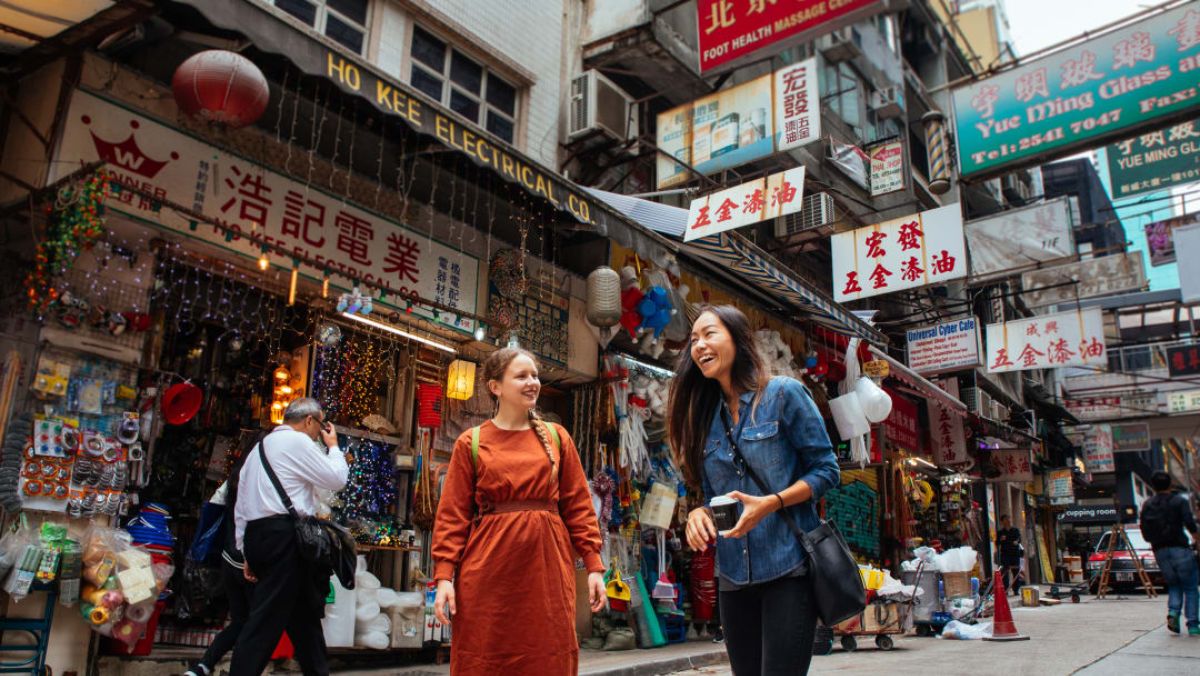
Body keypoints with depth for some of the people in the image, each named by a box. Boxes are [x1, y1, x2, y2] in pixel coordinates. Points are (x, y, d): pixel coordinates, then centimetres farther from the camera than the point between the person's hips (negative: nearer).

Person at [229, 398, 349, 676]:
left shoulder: (260, 447, 23)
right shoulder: (297, 441, -4)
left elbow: (242, 505, 21)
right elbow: (337, 479, -4)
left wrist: (249, 553, 21)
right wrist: (333, 445, 12)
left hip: (258, 535, 9)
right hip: (285, 535, -9)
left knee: (302, 613, 15)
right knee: (266, 620, -9)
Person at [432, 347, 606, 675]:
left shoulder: (556, 437, 7)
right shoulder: (471, 443, 2)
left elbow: (578, 504, 6)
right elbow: (453, 514, 0)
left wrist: (594, 564, 0)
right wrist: (444, 575, -9)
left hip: (547, 567, 2)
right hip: (488, 572, -1)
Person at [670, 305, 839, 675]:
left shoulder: (784, 393, -5)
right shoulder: (705, 417, 11)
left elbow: (826, 469, -5)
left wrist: (771, 503, -19)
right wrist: (699, 513, -7)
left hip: (788, 567, -5)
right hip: (733, 577, 6)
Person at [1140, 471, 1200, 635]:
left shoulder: (1147, 505, 11)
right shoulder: (1179, 501, 1)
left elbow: (1145, 533, 8)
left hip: (1160, 551, 3)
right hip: (1179, 548, -3)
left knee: (1174, 585, 18)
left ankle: (1173, 612, -6)